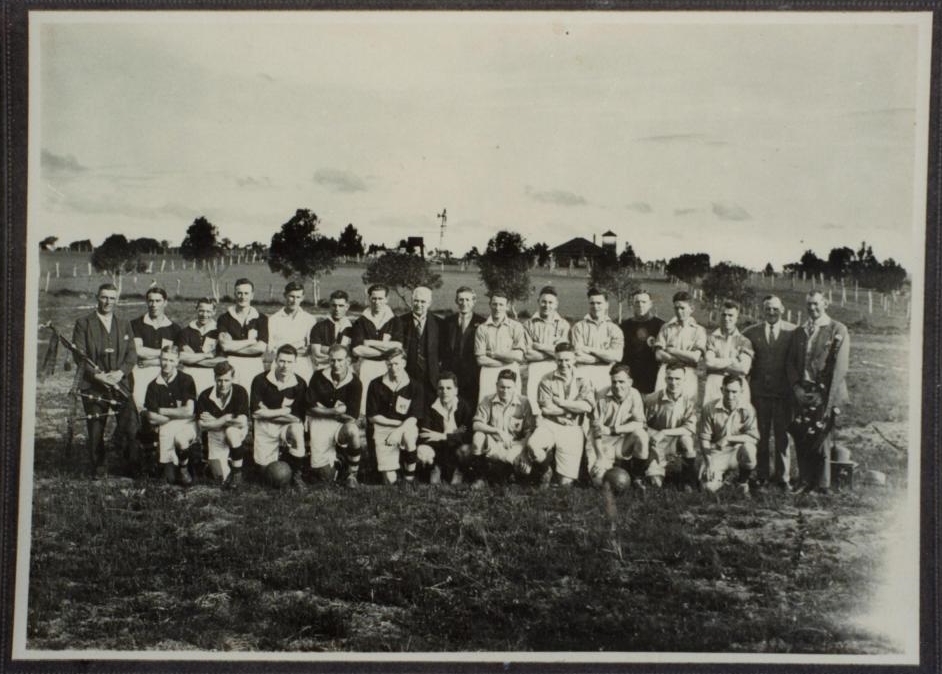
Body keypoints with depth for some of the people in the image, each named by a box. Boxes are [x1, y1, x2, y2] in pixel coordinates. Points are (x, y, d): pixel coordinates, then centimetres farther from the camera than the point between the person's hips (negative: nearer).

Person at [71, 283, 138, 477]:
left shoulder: (124, 325, 16)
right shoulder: (84, 324, 4)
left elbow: (132, 353, 9)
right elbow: (79, 355, -3)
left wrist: (121, 371, -9)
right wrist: (96, 375, -15)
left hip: (120, 383, 2)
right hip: (93, 384, -2)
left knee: (131, 426, -8)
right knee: (95, 430, 1)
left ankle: (133, 462, 12)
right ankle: (98, 467, 16)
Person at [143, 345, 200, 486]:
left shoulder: (186, 380, -2)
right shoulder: (154, 385, 6)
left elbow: (188, 411, -8)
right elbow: (151, 418, 2)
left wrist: (162, 411, -2)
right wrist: (176, 414, -5)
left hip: (187, 424, -2)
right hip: (165, 427, 2)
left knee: (180, 438, -34)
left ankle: (183, 468, -5)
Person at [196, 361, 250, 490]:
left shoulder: (240, 392, -17)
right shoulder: (205, 396, -11)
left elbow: (242, 422, -23)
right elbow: (202, 425, -13)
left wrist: (215, 421, -16)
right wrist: (225, 419, -16)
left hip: (237, 433, -1)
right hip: (215, 437, 2)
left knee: (231, 431, -38)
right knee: (223, 477, -11)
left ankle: (237, 474, -21)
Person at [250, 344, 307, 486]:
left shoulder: (299, 384, -10)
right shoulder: (260, 380, -10)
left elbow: (298, 418, -12)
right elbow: (256, 412, -10)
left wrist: (269, 412, -13)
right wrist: (283, 412, -13)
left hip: (288, 425, -1)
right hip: (264, 427, 1)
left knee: (297, 431, -35)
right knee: (264, 464, -5)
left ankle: (297, 475, -15)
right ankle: (278, 451, 33)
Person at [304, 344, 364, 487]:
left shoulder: (354, 383, -7)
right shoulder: (318, 377, -3)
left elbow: (352, 415, -13)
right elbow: (309, 406, -6)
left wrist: (324, 410, -11)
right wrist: (335, 411, -14)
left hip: (342, 424, -1)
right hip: (319, 424, 1)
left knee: (353, 432, -39)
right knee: (325, 476, -6)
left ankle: (351, 474, -14)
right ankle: (335, 456, 32)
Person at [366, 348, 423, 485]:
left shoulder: (414, 387, -3)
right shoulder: (376, 385, -2)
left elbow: (413, 418, -7)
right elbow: (372, 416, 0)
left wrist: (399, 430, -25)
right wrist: (396, 423, -9)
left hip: (406, 427, 1)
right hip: (383, 429, -1)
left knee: (409, 436, -39)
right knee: (390, 480, -15)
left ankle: (409, 477, -15)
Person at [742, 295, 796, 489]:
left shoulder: (793, 332, -1)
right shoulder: (751, 333, 5)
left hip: (783, 391, -1)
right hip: (759, 390, 1)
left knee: (781, 434, 4)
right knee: (761, 435, 6)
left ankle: (782, 476, 12)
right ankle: (762, 475, 13)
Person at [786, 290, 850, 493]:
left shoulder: (838, 330, -1)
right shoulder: (800, 332, 16)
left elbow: (839, 366, -7)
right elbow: (790, 362, 13)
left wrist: (826, 397, -12)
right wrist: (797, 388, -2)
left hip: (824, 394, -4)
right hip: (802, 393, 5)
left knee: (821, 438, -3)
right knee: (801, 439, 2)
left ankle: (822, 486, 6)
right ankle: (805, 482, 13)